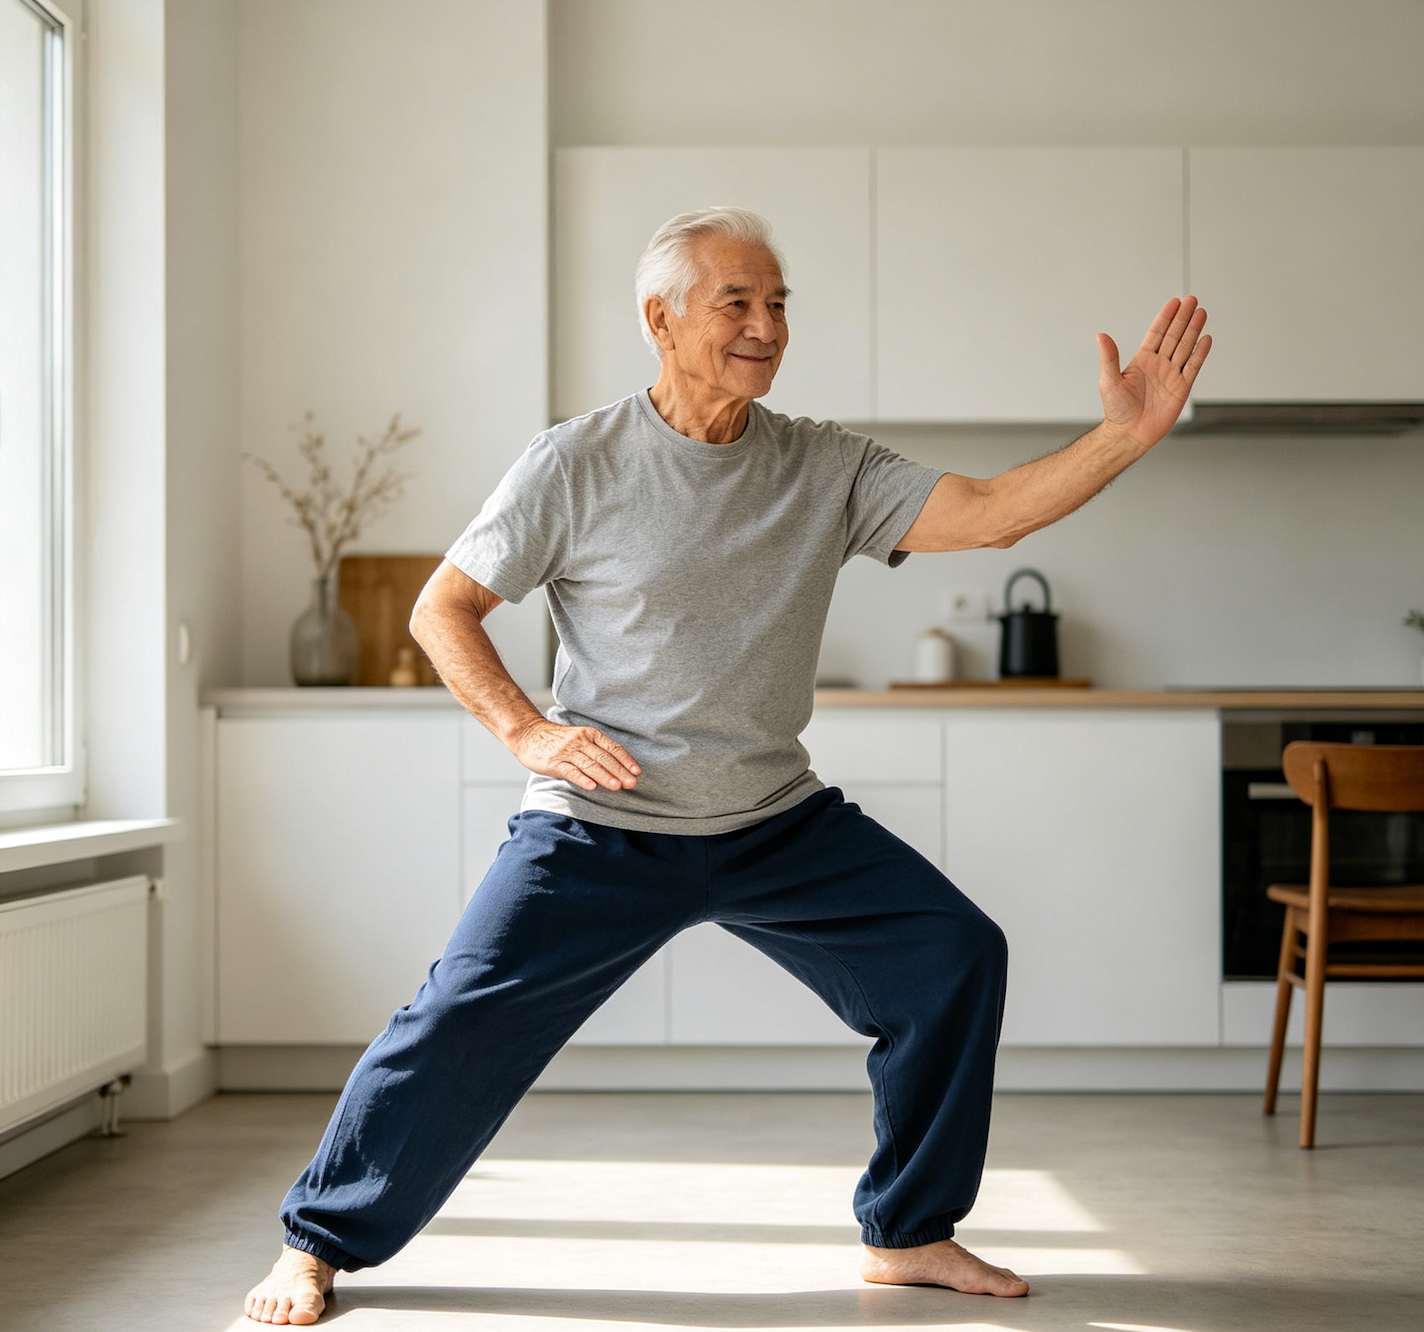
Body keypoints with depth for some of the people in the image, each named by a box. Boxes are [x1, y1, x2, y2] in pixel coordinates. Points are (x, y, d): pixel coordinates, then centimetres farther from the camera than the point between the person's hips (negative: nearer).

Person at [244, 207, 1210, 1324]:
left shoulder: (827, 469, 0)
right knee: (463, 1023, -10)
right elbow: (442, 611, -4)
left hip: (779, 824, 4)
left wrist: (1127, 435, -21)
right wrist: (528, 730, -17)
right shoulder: (577, 465, -8)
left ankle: (909, 1234, 12)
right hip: (602, 830, -3)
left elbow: (989, 513, -8)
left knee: (955, 953, -5)